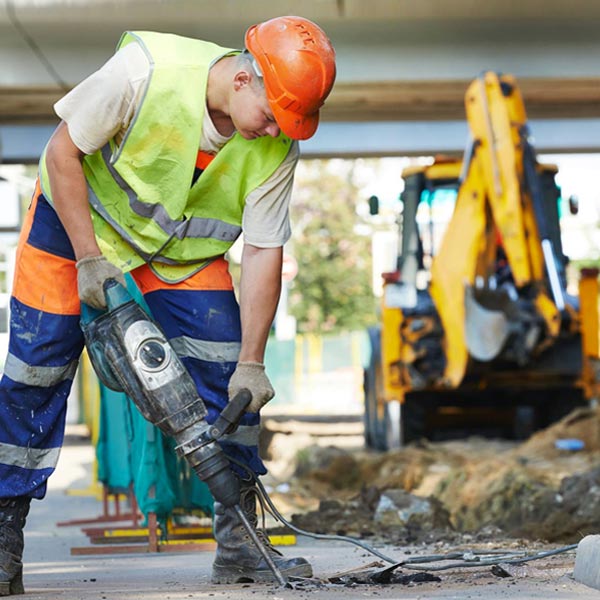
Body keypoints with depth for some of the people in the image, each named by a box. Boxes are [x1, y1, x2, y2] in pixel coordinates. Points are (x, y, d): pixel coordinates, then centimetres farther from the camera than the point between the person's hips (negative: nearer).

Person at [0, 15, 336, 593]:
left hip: (185, 245, 3)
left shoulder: (276, 145, -22)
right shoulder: (146, 69, -33)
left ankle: (237, 541, -2)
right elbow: (62, 152, -22)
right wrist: (88, 258, -23)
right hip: (78, 215, -3)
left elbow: (264, 252, -16)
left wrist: (251, 362, -19)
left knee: (227, 372, -9)